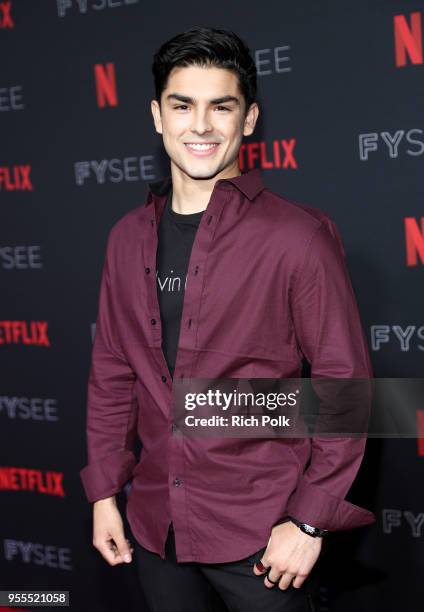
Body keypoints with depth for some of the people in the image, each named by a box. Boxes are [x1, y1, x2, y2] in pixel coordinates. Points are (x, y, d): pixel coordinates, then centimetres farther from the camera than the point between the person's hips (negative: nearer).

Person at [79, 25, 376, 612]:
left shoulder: (298, 237, -11)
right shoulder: (128, 238, 4)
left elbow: (345, 383, -10)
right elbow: (112, 370, 10)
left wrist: (310, 521, -11)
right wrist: (104, 493, 8)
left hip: (262, 535, -4)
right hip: (155, 528, 5)